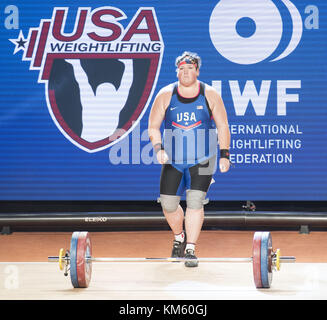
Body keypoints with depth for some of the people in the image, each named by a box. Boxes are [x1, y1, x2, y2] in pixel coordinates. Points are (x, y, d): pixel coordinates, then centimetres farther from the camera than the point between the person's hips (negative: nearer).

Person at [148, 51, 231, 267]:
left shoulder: (210, 95, -2)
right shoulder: (166, 95, -1)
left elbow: (223, 126, 4)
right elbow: (153, 126, 2)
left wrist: (225, 155, -2)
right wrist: (159, 149, -14)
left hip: (202, 160, -2)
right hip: (173, 160, 2)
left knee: (195, 201, -15)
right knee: (168, 203, 2)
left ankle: (190, 250, -10)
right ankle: (180, 237, 32)